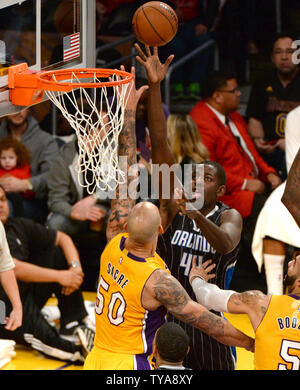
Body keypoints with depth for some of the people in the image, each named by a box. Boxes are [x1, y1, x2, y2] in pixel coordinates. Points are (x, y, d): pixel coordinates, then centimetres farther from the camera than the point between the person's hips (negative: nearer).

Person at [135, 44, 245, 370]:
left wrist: (197, 216, -50)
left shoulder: (229, 217, -6)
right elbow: (160, 144, -9)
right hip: (167, 316, 2)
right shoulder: (172, 206, -2)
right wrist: (155, 87, -17)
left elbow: (226, 244, -31)